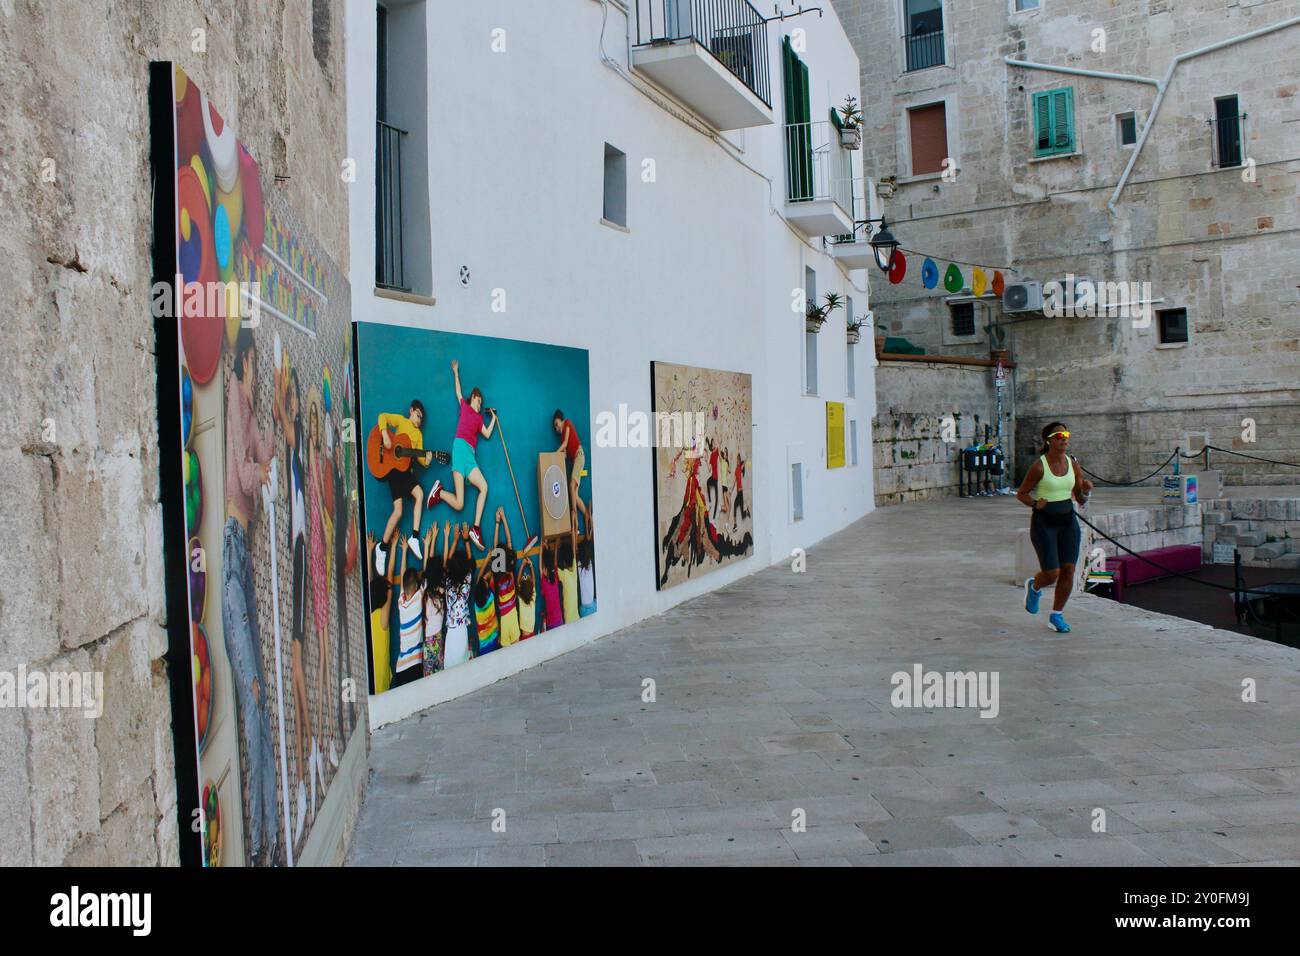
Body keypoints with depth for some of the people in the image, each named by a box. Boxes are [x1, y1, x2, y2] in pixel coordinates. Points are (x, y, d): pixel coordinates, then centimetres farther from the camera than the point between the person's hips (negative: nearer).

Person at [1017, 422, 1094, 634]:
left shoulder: (1073, 464, 3)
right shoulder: (1039, 466, -11)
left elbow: (1080, 500, 10)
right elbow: (1021, 494, -3)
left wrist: (1086, 491, -12)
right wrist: (1036, 503, -21)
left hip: (1068, 521, 5)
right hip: (1044, 523, -5)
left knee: (1068, 570, 0)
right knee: (1052, 573, -9)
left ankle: (1057, 615, 17)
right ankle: (1034, 586, 28)